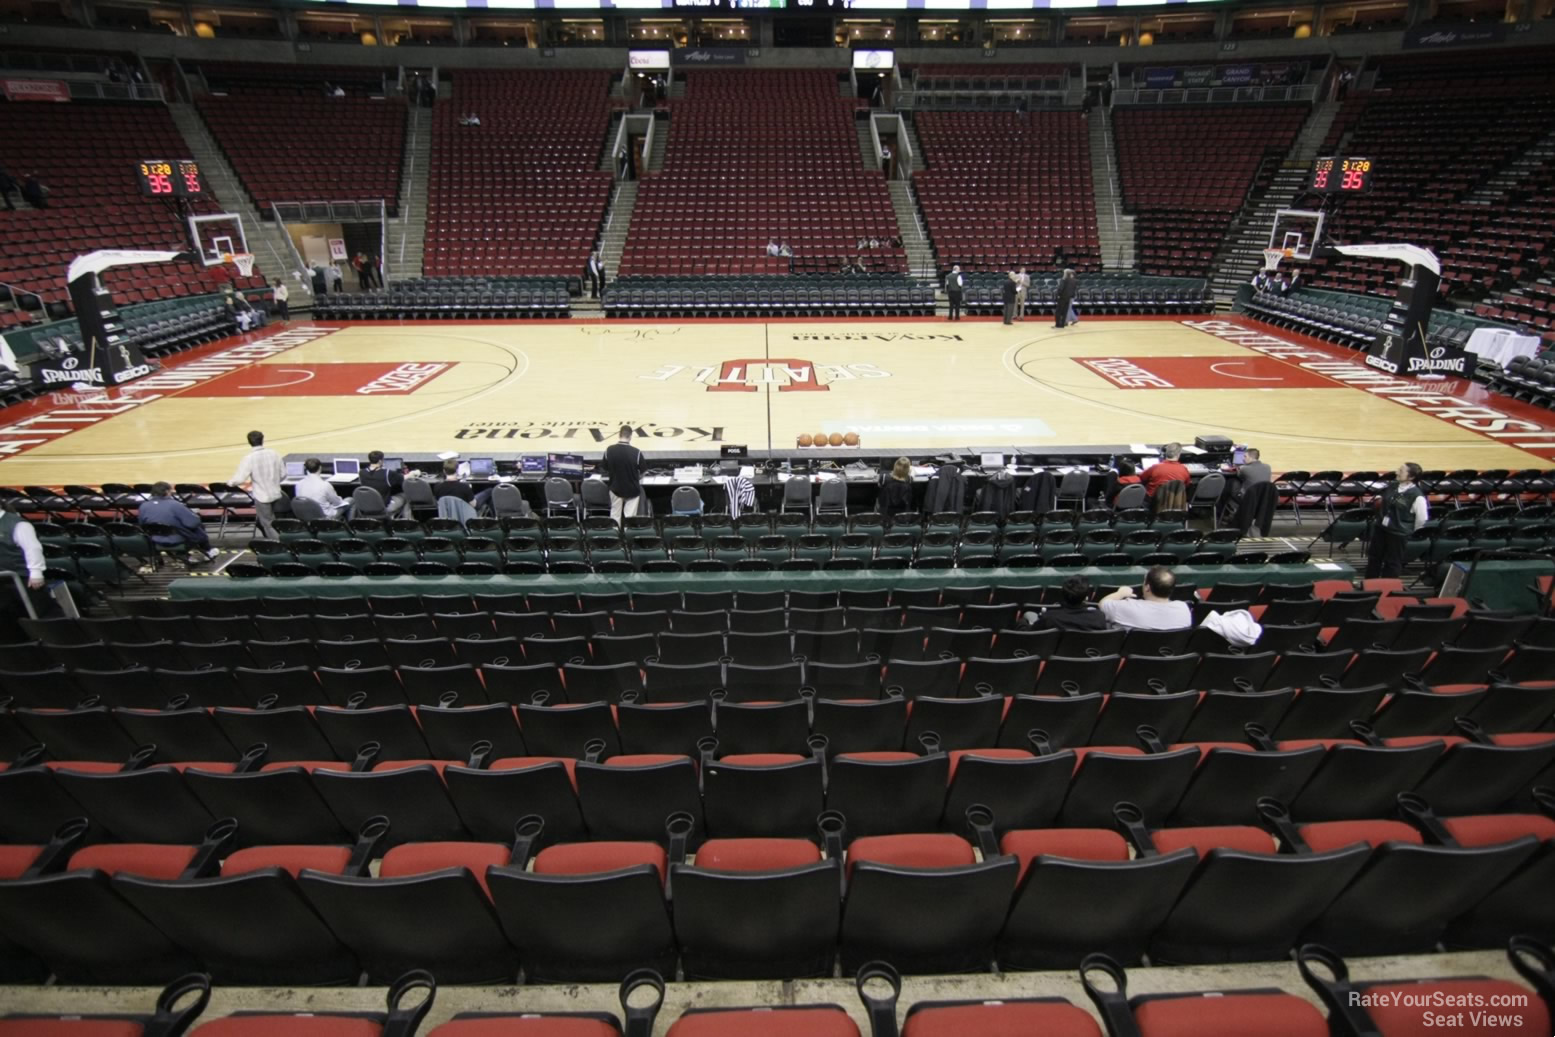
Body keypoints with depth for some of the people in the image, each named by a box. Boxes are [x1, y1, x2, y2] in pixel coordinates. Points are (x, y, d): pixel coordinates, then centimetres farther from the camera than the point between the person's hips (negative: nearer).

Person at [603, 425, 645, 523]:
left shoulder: (609, 450, -13)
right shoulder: (636, 452, -20)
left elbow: (605, 469, 0)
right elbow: (642, 472, -7)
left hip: (615, 488, 2)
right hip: (632, 489, -2)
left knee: (615, 517, 15)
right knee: (630, 518, 7)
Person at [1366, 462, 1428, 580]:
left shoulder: (1417, 495, -19)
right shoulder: (1392, 486, -1)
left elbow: (1422, 519, -12)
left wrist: (1410, 532, -1)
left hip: (1399, 533, -6)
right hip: (1380, 527, 6)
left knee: (1392, 563, 7)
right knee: (1374, 557, 15)